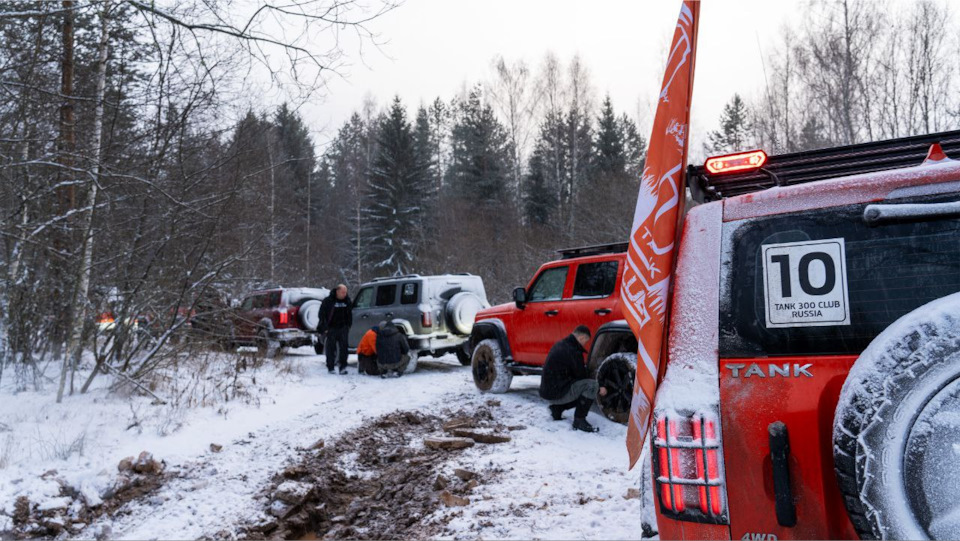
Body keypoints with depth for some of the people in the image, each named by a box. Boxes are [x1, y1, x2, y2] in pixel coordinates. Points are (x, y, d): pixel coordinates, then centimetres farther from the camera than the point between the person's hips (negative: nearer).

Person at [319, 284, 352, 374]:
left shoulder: (347, 300, 7)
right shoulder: (328, 301, -6)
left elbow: (350, 313, 21)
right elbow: (322, 314, -3)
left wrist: (349, 325, 15)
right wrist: (325, 328, -8)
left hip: (343, 327, 3)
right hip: (331, 328, -3)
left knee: (343, 347, -5)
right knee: (331, 348, 1)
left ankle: (343, 367, -1)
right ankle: (330, 368, 9)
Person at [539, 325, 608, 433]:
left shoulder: (560, 345, 11)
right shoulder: (573, 351, -19)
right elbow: (582, 375, -10)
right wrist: (599, 388, 3)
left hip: (547, 391, 10)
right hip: (556, 393, -10)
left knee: (582, 392, 21)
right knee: (592, 385, -18)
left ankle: (557, 408, 15)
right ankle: (579, 420, -12)